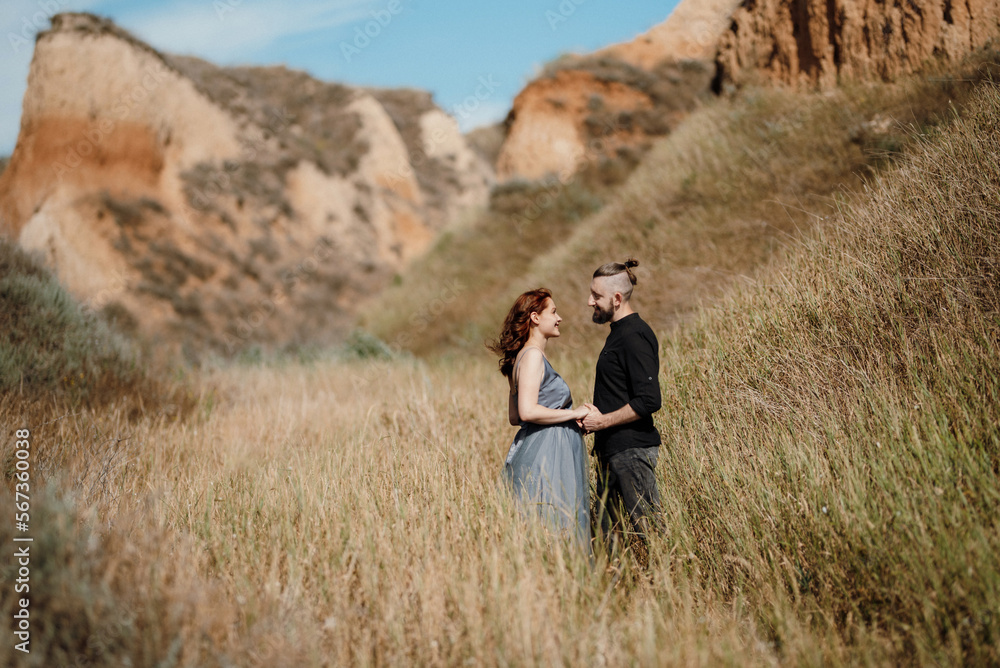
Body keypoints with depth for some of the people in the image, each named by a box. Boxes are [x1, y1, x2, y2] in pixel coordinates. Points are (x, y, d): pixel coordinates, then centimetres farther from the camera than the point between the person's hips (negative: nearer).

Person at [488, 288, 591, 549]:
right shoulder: (533, 356, -12)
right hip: (545, 455, -10)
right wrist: (573, 413, -13)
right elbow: (528, 411, -22)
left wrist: (571, 415, 16)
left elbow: (514, 416, 19)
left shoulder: (523, 357, 18)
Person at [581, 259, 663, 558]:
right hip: (614, 449, 10)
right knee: (606, 526, 13)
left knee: (648, 527, -4)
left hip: (632, 449, -10)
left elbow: (648, 401, -23)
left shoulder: (634, 337, -16)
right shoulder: (620, 332, 16)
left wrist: (603, 421, -15)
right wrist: (596, 416, 10)